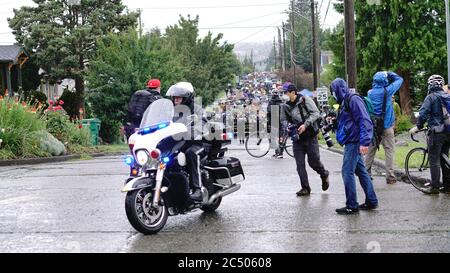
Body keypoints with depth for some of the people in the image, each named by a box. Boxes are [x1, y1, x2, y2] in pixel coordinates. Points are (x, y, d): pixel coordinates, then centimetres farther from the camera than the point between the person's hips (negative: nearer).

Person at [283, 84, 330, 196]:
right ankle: (305, 188, 7)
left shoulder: (305, 100, -5)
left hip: (310, 136, -5)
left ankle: (324, 175, 29)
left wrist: (305, 124, -21)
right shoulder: (287, 107, 9)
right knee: (300, 164, -1)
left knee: (313, 161, -2)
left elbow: (315, 113, -11)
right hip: (297, 138, 5)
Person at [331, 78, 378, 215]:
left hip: (354, 142, -10)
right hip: (351, 142, 10)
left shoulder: (354, 100, -14)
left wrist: (364, 142, -26)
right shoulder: (345, 102, 16)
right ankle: (371, 201, 20)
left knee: (347, 172, -8)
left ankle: (352, 206, -3)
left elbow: (365, 121, -21)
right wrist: (334, 121, 15)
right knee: (361, 171, 13)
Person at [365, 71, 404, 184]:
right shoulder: (387, 91, -10)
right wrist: (389, 74, 11)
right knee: (389, 151, -1)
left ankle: (367, 174, 18)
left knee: (371, 151, 12)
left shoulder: (370, 93, 1)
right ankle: (390, 177, -3)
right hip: (387, 126, -4)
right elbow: (399, 80, 3)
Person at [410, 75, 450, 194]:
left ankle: (435, 187, -5)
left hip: (436, 132, -6)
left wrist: (418, 127, -5)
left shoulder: (431, 97, -8)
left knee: (434, 160, -2)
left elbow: (423, 113, -15)